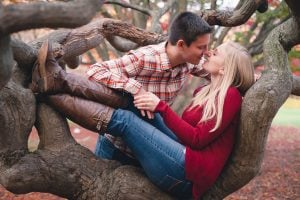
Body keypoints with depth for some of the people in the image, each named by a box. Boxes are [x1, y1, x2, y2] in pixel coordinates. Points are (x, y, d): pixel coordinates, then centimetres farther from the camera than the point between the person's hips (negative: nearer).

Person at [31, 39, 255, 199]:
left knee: (123, 119, -14)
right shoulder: (206, 92, 19)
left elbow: (197, 139, -14)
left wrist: (161, 107, -17)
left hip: (188, 171, -8)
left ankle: (53, 93, -4)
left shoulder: (231, 96, -8)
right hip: (183, 161, 8)